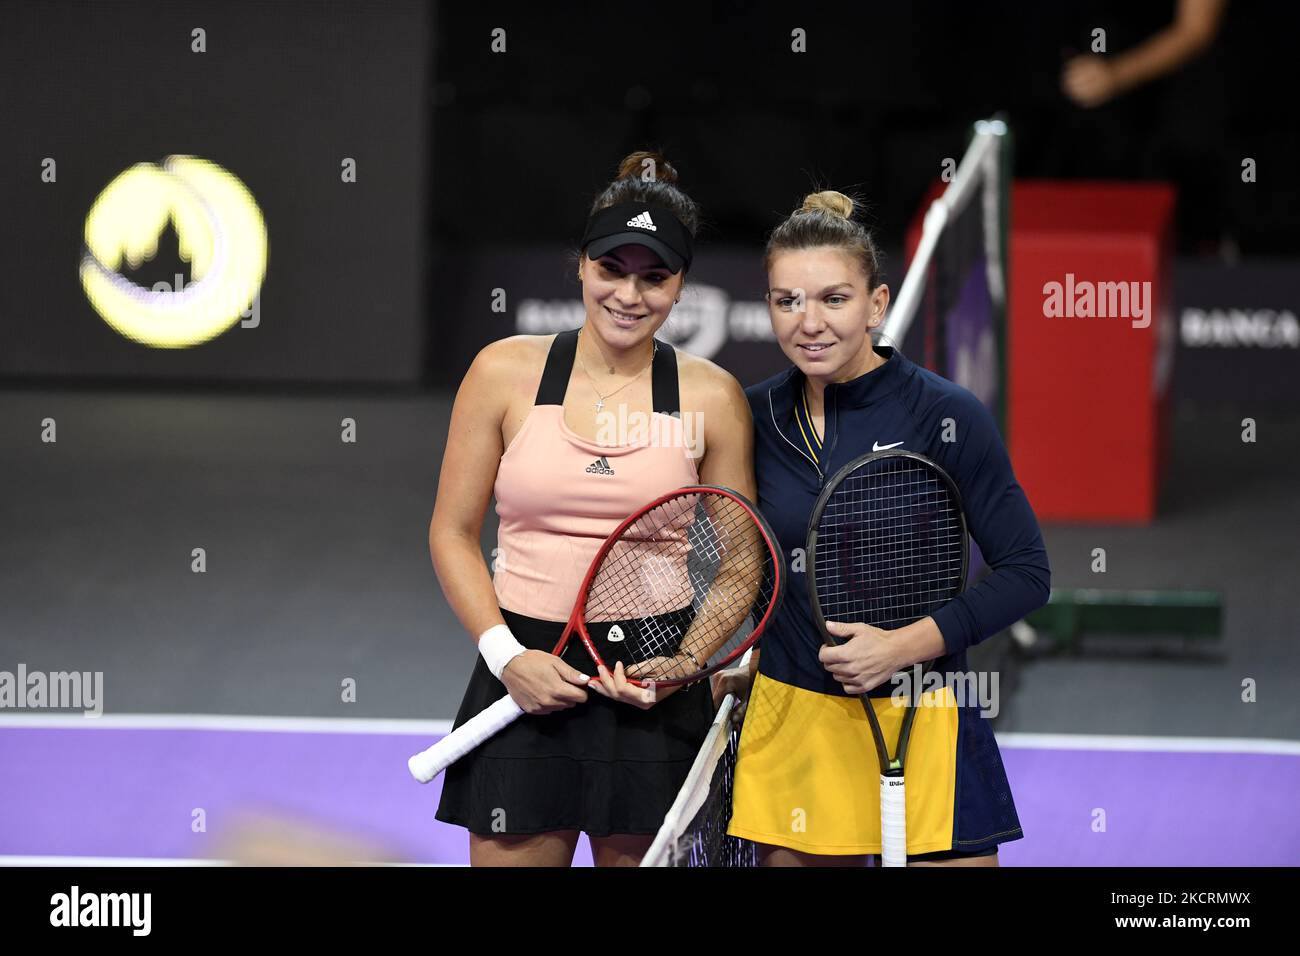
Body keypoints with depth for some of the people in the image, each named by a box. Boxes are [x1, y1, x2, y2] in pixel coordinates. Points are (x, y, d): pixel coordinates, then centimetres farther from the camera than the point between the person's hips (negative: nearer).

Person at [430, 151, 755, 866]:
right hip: (524, 673, 0)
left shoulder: (711, 398, 1)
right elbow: (453, 532, 5)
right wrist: (506, 654, -7)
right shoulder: (507, 372, 1)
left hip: (653, 694, 0)